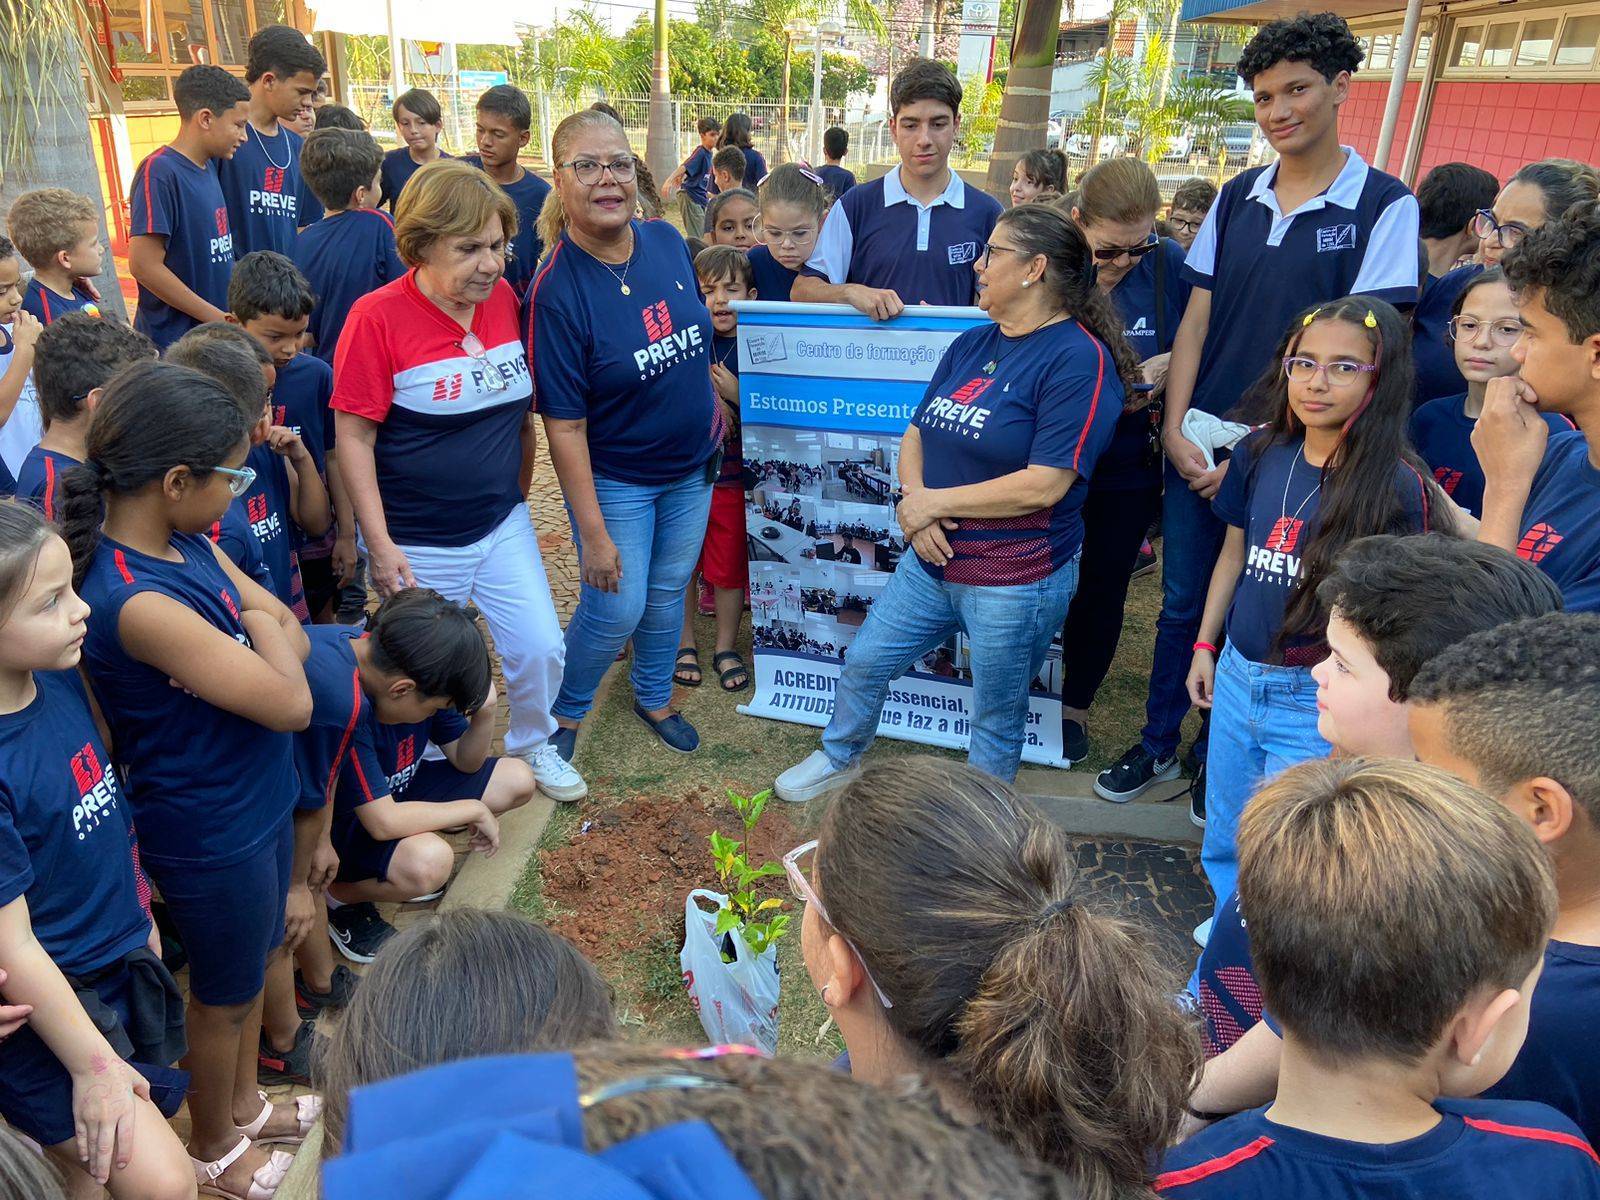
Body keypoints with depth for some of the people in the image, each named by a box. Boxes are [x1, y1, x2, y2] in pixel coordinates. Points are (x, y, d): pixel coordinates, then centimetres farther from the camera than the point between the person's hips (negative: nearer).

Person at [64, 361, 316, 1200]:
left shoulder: (187, 543, -7)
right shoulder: (138, 602, -34)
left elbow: (289, 629, 1)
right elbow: (291, 704, -28)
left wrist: (265, 635, -21)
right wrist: (261, 626, -11)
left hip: (257, 799, 8)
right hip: (210, 835, -8)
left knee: (254, 963, 28)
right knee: (225, 995, 18)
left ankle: (244, 1106, 54)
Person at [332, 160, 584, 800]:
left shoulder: (504, 300, -2)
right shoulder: (378, 316, -17)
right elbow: (353, 438, -15)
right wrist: (380, 546, -16)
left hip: (502, 525, 4)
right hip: (418, 543, -4)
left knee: (541, 649, 6)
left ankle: (532, 743, 36)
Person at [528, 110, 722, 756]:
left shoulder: (667, 241, -7)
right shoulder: (556, 290, -24)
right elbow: (564, 424, -22)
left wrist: (712, 418, 13)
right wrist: (593, 532, -21)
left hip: (693, 466, 5)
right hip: (614, 478, -5)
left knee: (668, 590, 19)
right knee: (617, 609, 2)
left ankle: (654, 696, 43)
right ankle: (564, 711, 30)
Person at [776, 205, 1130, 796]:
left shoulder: (1079, 359, -17)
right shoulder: (972, 344, 8)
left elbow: (1044, 484, -24)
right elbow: (916, 435, 10)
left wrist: (933, 502, -16)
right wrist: (914, 501, -12)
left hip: (1016, 580, -7)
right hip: (932, 561, 7)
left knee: (996, 721, 12)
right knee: (863, 662, 18)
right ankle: (838, 758, 45)